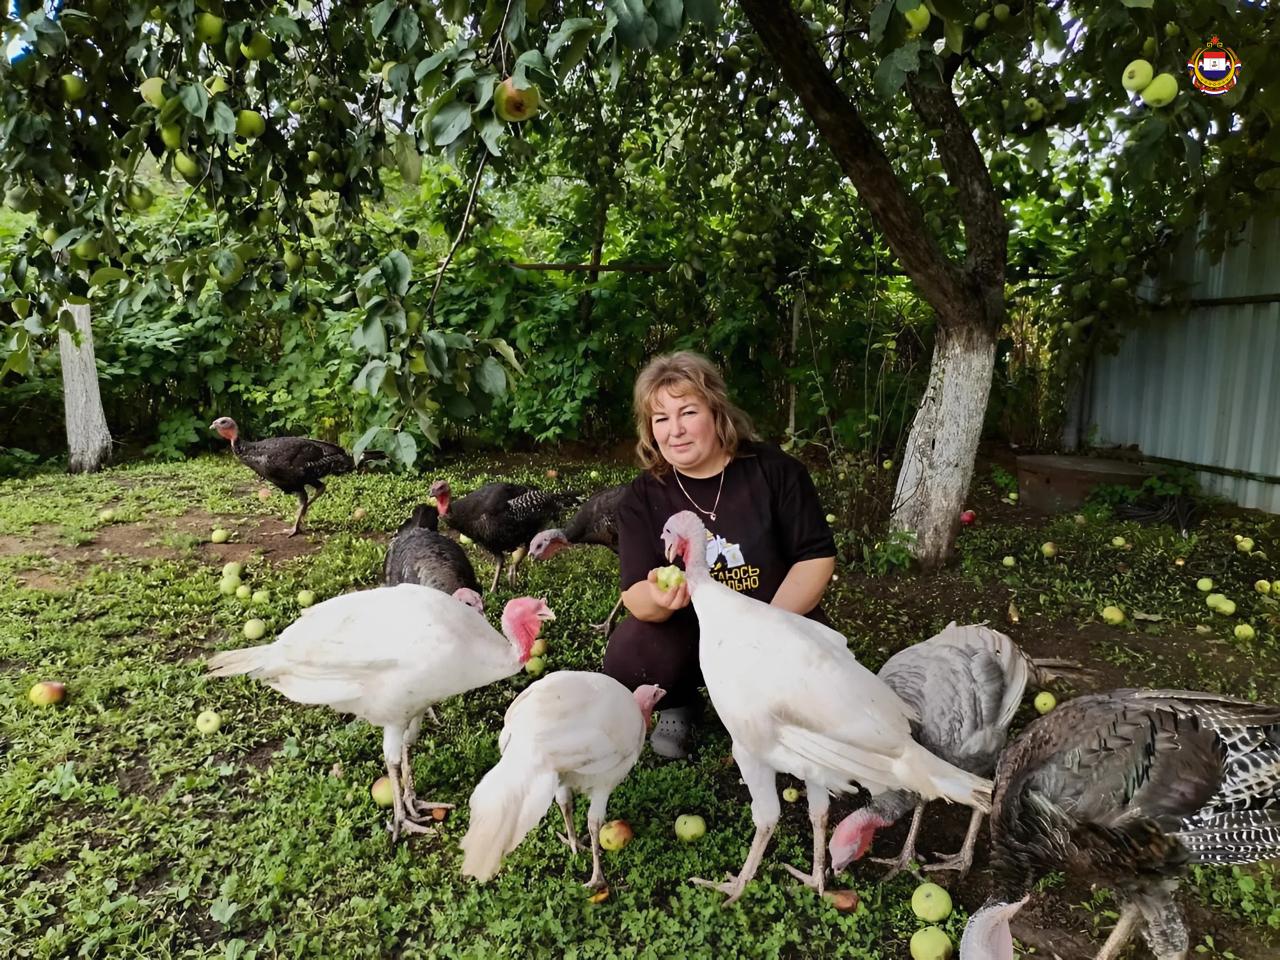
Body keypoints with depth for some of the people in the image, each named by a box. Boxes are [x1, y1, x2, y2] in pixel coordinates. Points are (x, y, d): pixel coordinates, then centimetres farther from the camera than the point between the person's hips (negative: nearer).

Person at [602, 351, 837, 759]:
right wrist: (657, 598, -39)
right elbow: (635, 597, -12)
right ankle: (679, 703, 9)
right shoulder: (642, 498, -6)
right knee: (627, 655, -27)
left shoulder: (775, 470, -11)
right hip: (689, 634, 1)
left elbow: (816, 557, -8)